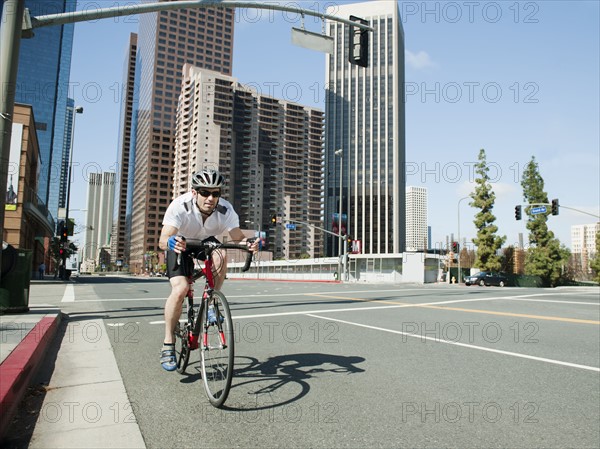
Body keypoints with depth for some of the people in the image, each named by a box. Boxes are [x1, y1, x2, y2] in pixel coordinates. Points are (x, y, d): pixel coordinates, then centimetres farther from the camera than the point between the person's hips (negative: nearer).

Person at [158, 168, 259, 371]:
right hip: (180, 245, -2)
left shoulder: (225, 209, -29)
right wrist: (171, 242, -66)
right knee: (180, 289, -23)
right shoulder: (180, 206, -35)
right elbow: (162, 241, -43)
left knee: (221, 255, -32)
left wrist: (249, 244, -53)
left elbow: (238, 237, -31)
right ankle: (168, 345, -8)